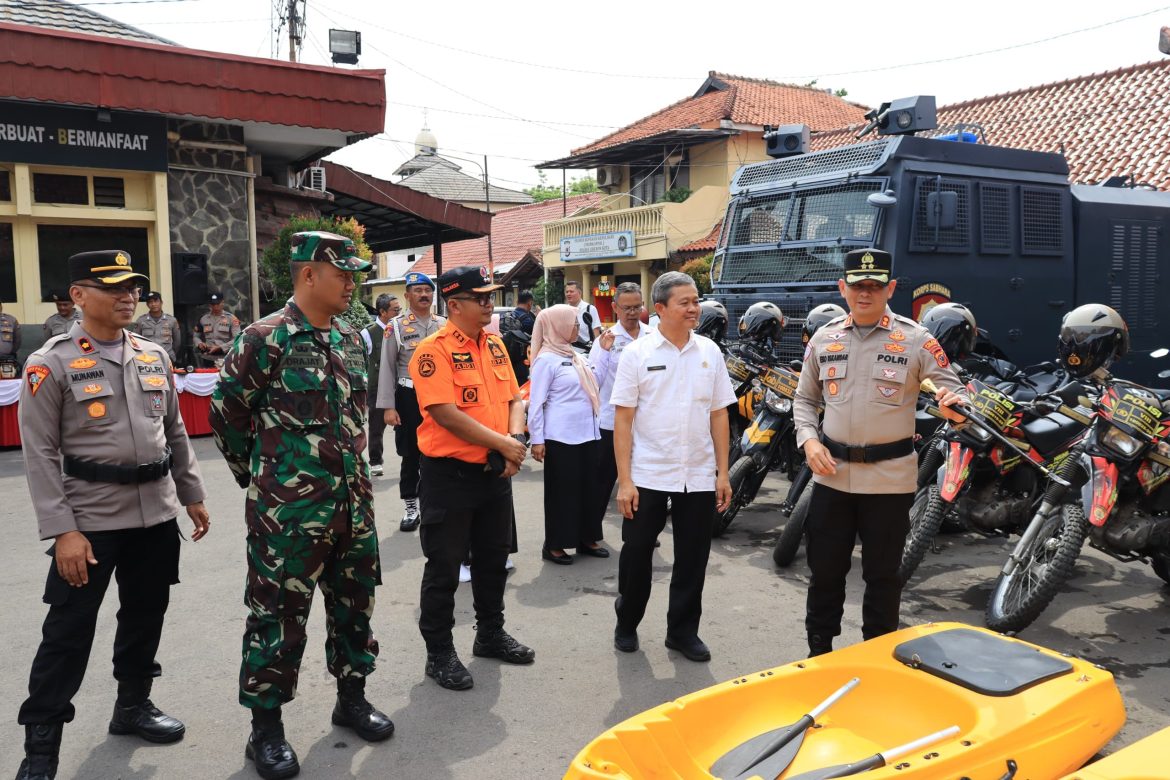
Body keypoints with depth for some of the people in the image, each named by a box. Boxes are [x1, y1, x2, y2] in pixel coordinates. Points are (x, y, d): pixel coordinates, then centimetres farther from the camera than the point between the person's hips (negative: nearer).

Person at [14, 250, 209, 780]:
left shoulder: (154, 356, 7)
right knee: (68, 631, 2)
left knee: (145, 614, 16)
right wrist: (62, 530, -16)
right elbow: (40, 454, -11)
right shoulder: (50, 363, -9)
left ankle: (133, 705, 35)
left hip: (157, 515, 5)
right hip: (89, 519, -5)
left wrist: (192, 495, 14)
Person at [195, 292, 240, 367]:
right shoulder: (203, 319, 10)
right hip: (208, 359, 3)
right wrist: (199, 343, -4)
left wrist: (220, 347, -18)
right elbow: (196, 336, 19)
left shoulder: (231, 318, -2)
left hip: (225, 359, -3)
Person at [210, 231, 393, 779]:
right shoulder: (264, 339, -12)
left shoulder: (350, 339, 9)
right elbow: (226, 413, -6)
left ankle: (351, 698, 34)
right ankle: (266, 728, 20)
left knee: (354, 604, 16)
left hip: (353, 502, 7)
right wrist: (263, 476, 3)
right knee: (279, 615, 5)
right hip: (289, 510, -6)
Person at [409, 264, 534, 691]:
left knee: (493, 559, 19)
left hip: (495, 472, 7)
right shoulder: (434, 350, -15)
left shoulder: (495, 345, 8)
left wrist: (515, 439, -9)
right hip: (449, 474, -7)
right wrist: (502, 444, -18)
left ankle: (491, 635, 37)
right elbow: (446, 414, -22)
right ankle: (439, 653, 21)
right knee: (444, 568, 6)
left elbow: (513, 399, 10)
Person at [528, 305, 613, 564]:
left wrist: (603, 350, 11)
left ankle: (587, 538, 25)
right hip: (561, 437, -8)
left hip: (586, 433, 8)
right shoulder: (546, 359, -11)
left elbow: (594, 382, 15)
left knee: (587, 487, 13)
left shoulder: (574, 355, 12)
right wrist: (537, 439, -14)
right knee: (561, 490, 2)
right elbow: (536, 402, -12)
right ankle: (554, 545, 13)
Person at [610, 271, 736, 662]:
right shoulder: (637, 353, -5)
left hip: (699, 477, 3)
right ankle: (626, 623, 29)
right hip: (647, 476, -2)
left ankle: (683, 630, 27)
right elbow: (622, 418, -6)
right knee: (636, 553, 9)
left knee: (693, 558, 10)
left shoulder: (709, 351, 5)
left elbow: (719, 414, 8)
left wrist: (723, 473, 4)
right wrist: (624, 480, -10)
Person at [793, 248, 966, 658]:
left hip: (890, 476, -3)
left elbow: (952, 390, -6)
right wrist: (809, 440, -3)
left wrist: (956, 403, -31)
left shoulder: (915, 340, -5)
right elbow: (805, 398, 13)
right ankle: (819, 652, 29)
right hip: (832, 472, 3)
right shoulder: (824, 339, 6)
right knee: (824, 569, 12)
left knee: (882, 574, 9)